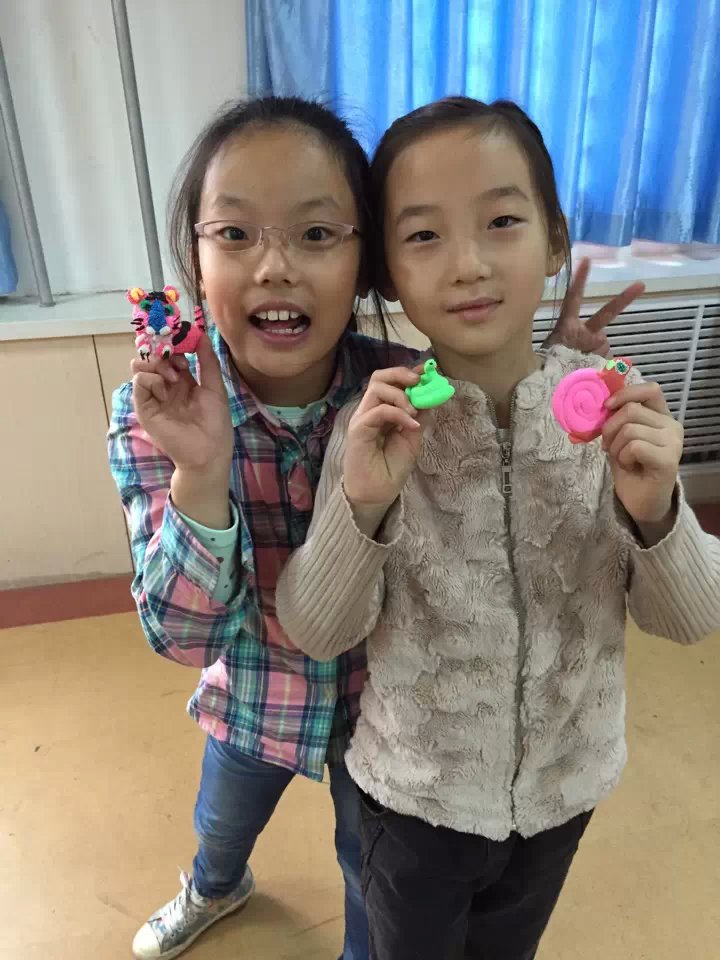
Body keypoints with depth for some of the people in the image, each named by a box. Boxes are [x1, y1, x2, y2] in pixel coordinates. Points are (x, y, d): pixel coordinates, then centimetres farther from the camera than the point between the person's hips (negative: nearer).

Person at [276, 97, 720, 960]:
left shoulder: (612, 406, -17)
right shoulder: (376, 425, -21)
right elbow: (315, 632, -18)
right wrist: (362, 504, -35)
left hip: (563, 784, 2)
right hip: (414, 792, -1)